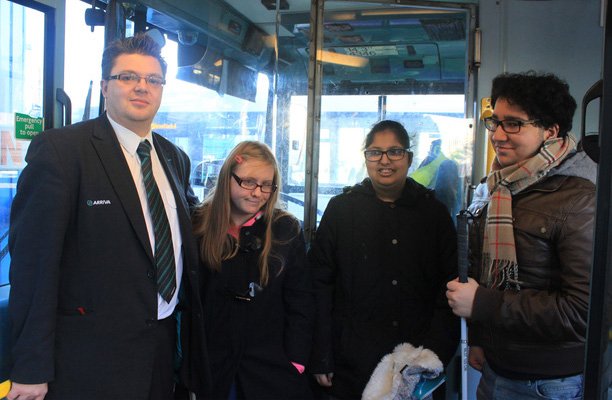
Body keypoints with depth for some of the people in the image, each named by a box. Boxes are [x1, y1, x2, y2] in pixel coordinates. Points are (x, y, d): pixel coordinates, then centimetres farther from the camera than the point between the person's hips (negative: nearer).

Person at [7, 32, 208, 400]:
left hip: (163, 344, 6)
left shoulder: (175, 158, 8)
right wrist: (31, 369, -15)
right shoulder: (60, 149, -12)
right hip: (90, 360, -6)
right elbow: (33, 258, -15)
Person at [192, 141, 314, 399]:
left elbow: (300, 303, -2)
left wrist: (296, 364, -7)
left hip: (272, 368, 0)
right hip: (210, 366, 1)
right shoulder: (199, 226, -3)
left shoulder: (287, 229, -4)